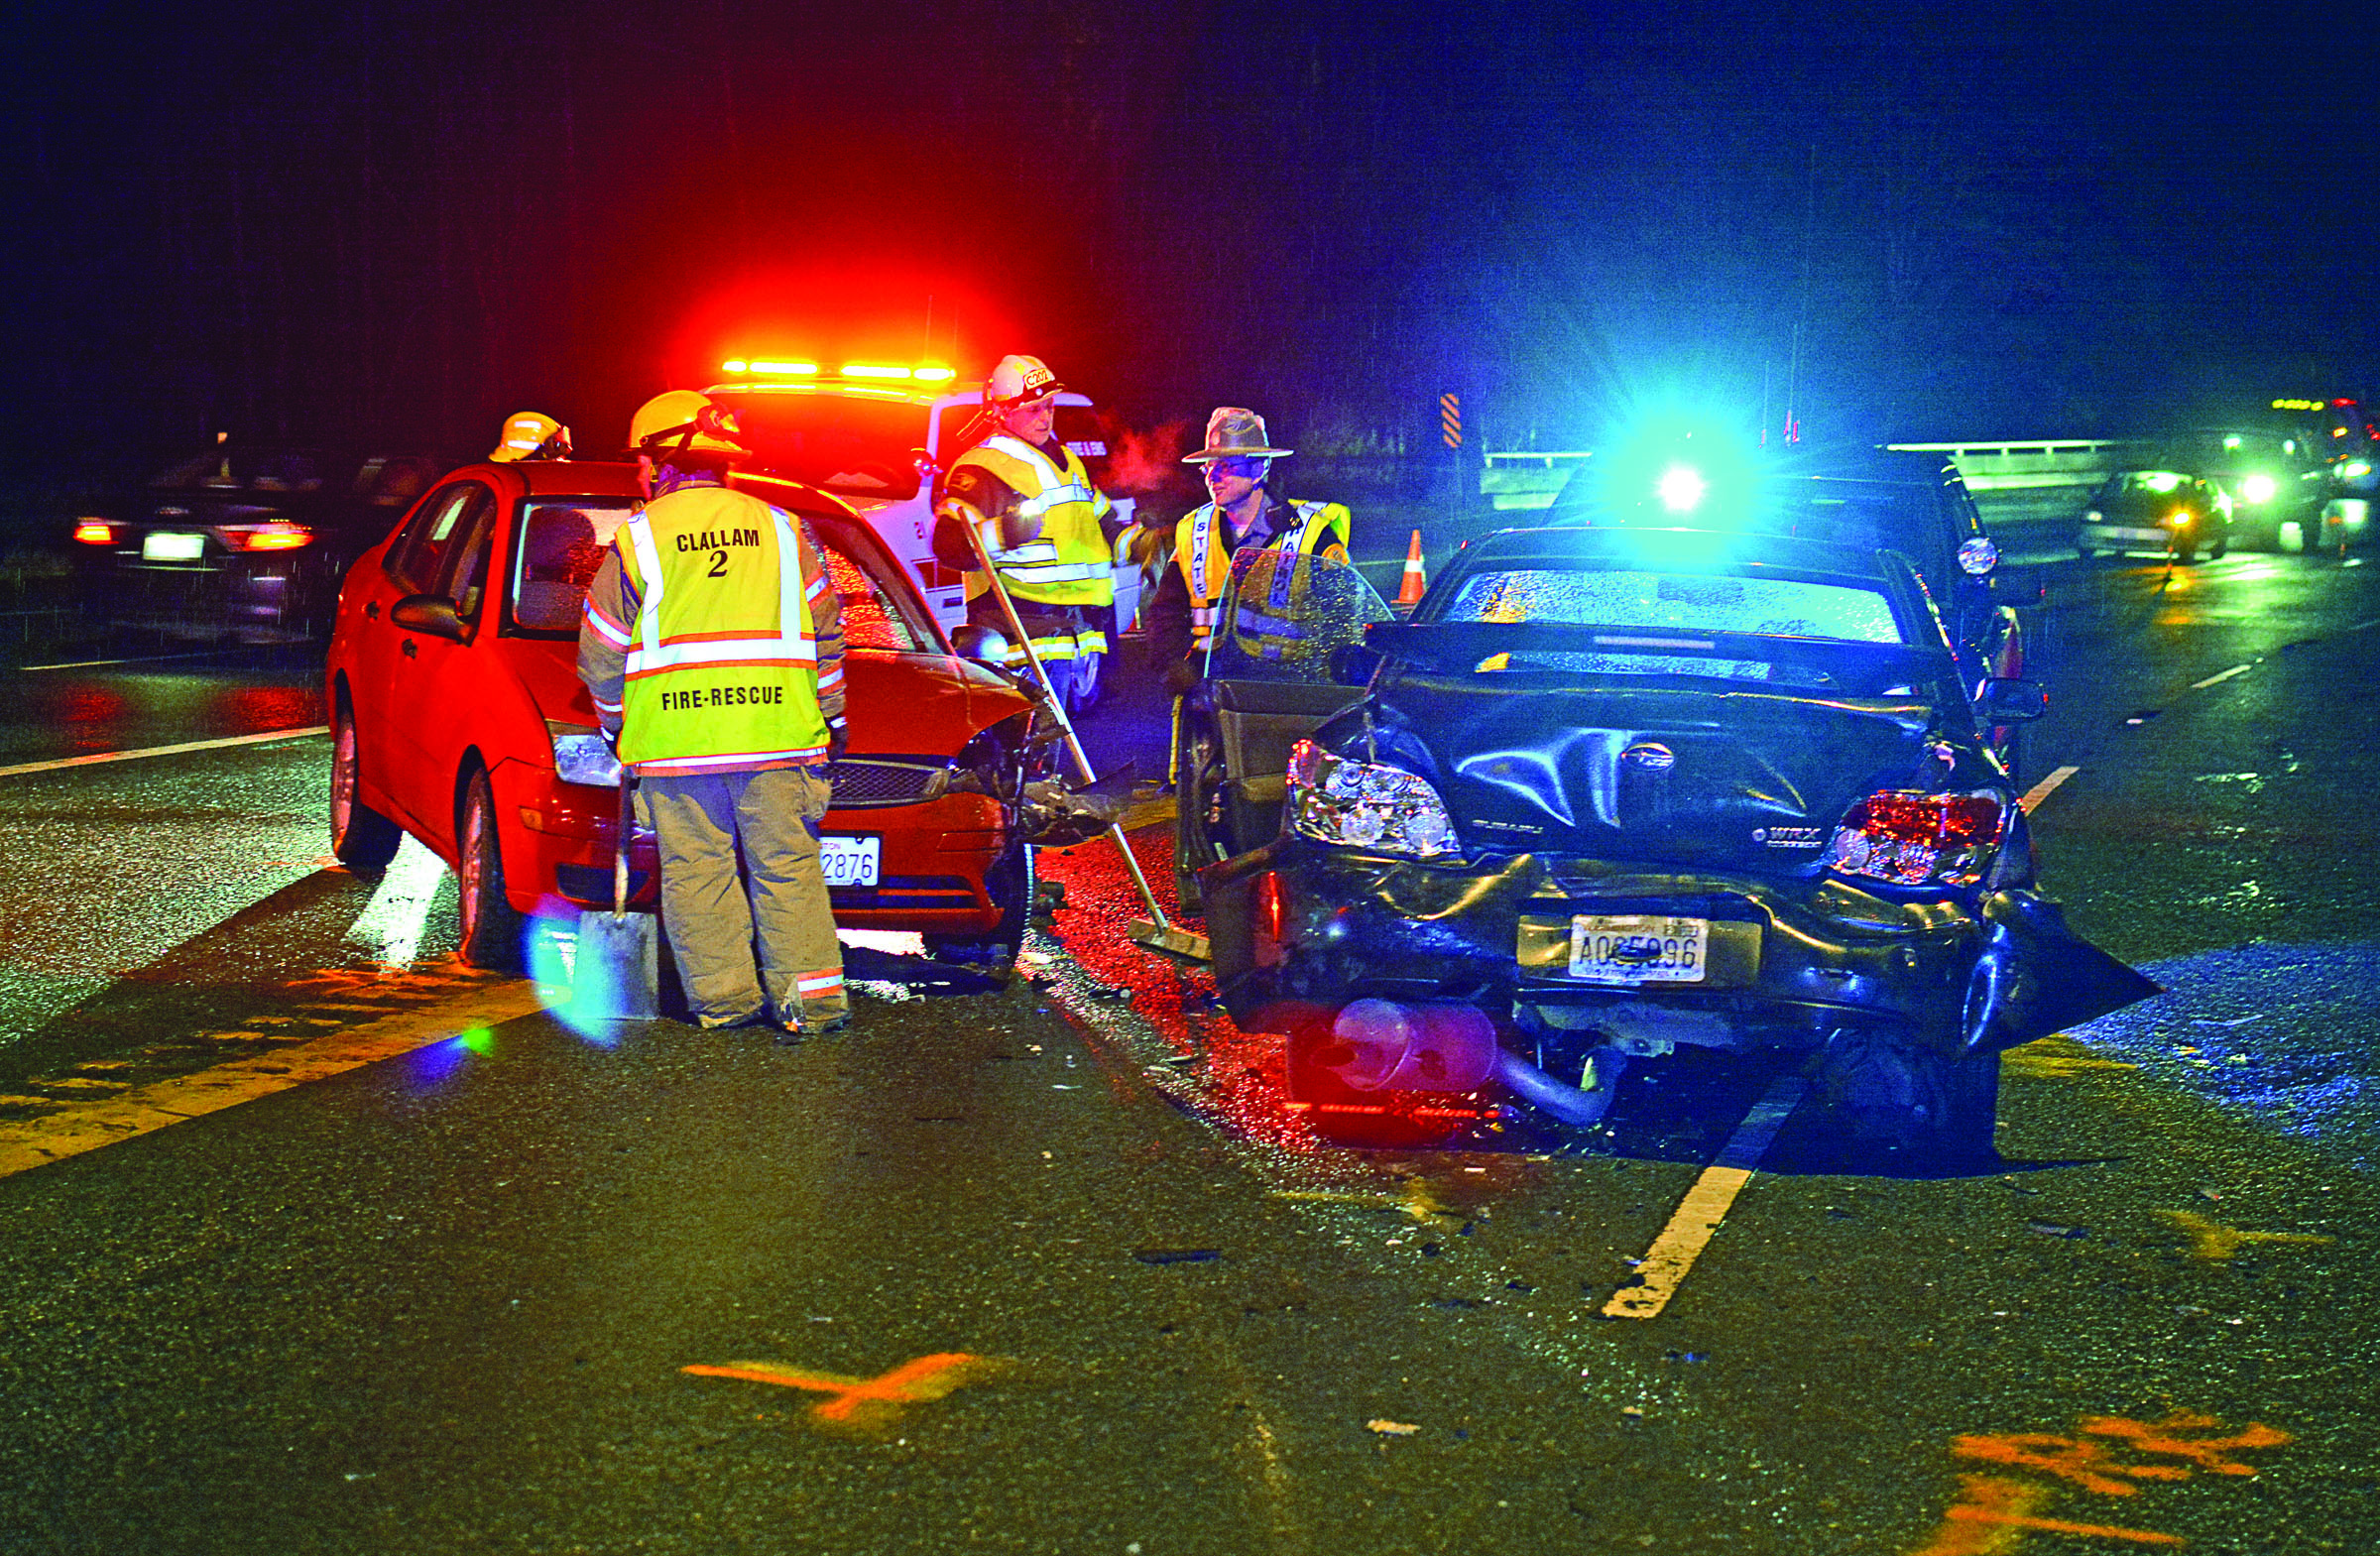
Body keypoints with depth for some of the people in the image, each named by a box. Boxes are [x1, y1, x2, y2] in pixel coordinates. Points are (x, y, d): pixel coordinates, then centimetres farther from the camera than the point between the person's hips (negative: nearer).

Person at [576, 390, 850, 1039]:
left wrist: (614, 720, 23)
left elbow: (601, 653, 7)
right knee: (787, 867, 5)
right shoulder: (781, 529, 10)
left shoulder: (638, 538, 2)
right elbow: (826, 635, 13)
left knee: (697, 870, 5)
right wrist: (830, 720, 21)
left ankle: (724, 998, 4)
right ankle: (811, 999, 0)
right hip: (777, 736, 2)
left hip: (674, 740, -2)